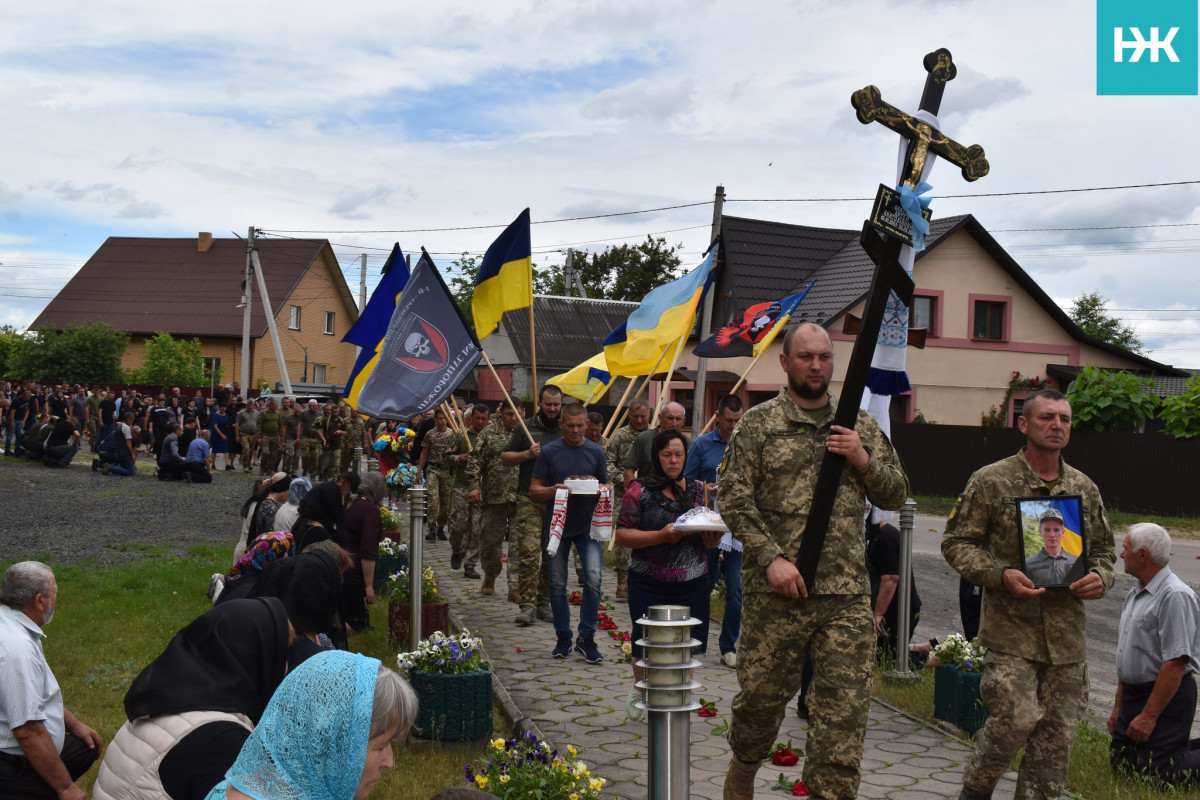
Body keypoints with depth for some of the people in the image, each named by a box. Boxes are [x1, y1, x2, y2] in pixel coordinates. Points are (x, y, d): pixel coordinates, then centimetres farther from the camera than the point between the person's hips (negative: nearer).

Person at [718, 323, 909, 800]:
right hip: (775, 590, -2)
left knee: (844, 708, 0)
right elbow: (734, 498, -4)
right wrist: (771, 557, -14)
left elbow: (896, 495, 14)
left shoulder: (860, 425, 12)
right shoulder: (758, 424, 2)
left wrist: (864, 461, -6)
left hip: (847, 595, 2)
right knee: (761, 694, 10)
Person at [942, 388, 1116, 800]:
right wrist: (1000, 575, -17)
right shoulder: (991, 481, -3)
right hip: (1011, 630, -4)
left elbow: (1103, 550, 21)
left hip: (1068, 634, 5)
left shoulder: (1085, 488, 11)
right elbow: (956, 542, -1)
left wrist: (1100, 577, -2)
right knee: (1016, 720, -10)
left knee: (1058, 734, 7)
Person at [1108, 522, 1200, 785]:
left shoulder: (1175, 596, -18)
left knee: (1159, 772, -12)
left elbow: (1175, 663, -23)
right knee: (1120, 762, 8)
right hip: (1134, 694, 9)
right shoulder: (1135, 594, 13)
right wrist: (1118, 708, 19)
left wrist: (1149, 716, -21)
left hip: (1166, 697, -9)